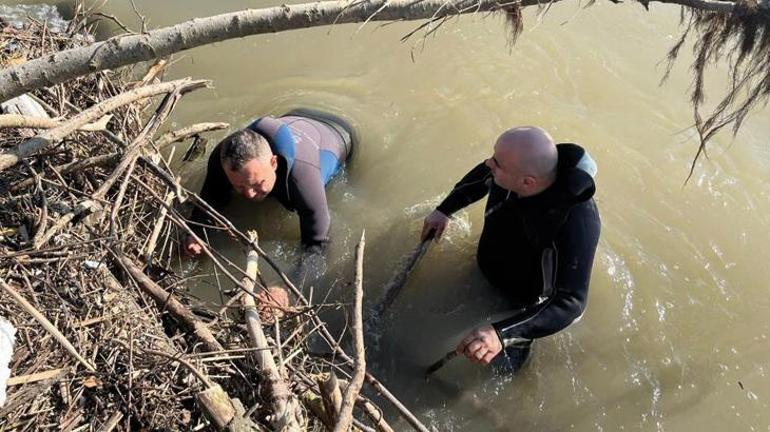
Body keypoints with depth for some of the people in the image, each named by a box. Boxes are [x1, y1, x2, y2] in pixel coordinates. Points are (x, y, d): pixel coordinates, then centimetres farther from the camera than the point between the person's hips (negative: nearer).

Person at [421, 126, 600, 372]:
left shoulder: (577, 221, -45)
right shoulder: (520, 165, -28)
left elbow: (571, 303, -47)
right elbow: (483, 176, -3)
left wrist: (503, 334, -59)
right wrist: (444, 210, -1)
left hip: (526, 303, -5)